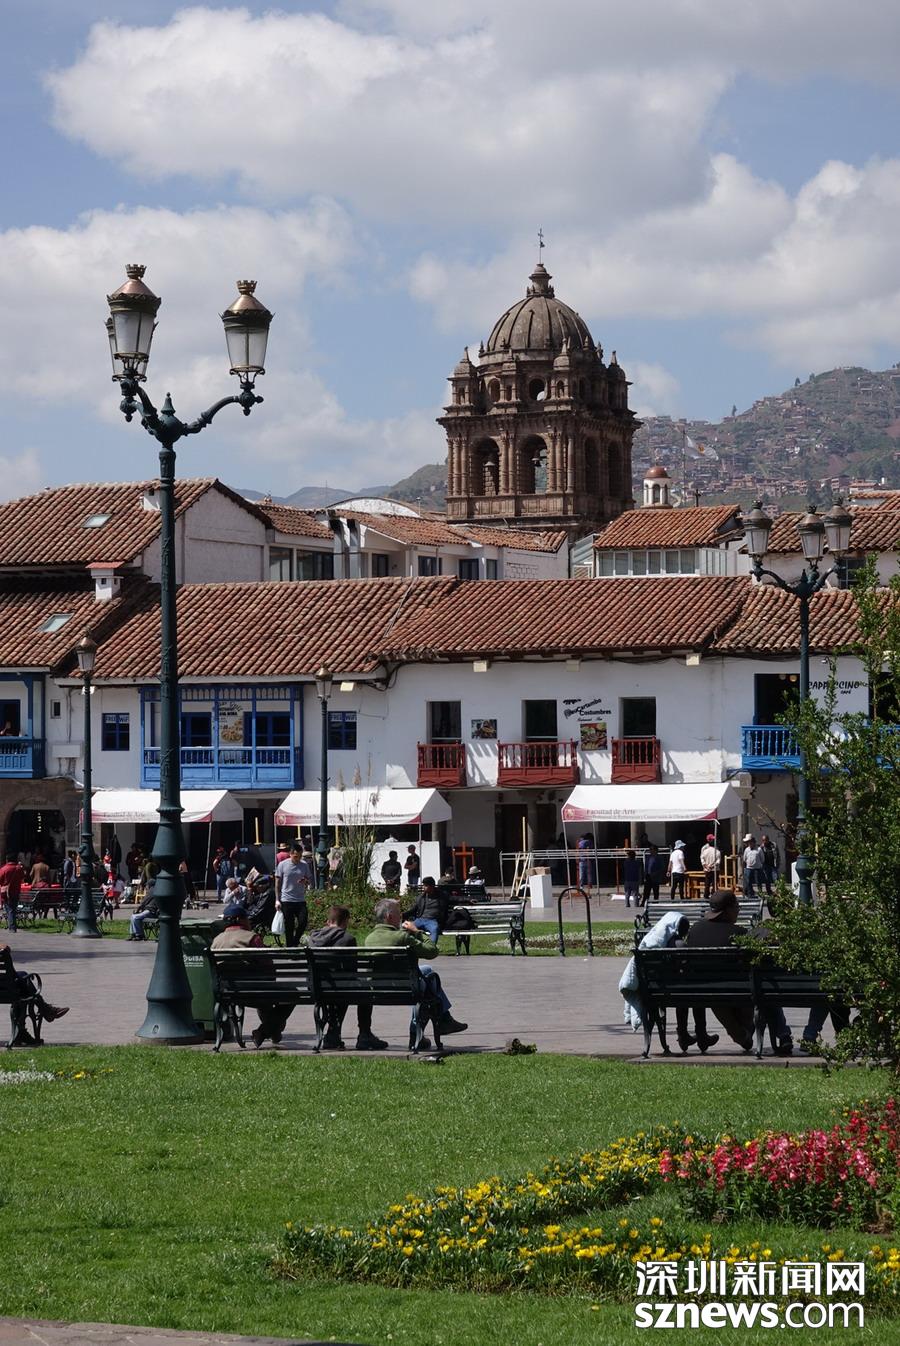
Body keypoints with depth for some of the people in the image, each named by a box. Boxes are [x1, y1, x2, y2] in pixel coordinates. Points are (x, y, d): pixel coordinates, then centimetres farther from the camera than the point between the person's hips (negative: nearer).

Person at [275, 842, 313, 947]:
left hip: (301, 900, 2)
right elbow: (277, 883, 1)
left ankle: (295, 942, 16)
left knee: (303, 922, -7)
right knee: (289, 926, 1)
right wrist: (277, 900, -3)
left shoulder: (304, 865, 4)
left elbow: (310, 879, 12)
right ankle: (289, 946, 12)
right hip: (286, 900, -2)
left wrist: (306, 881, -13)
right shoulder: (282, 865, -3)